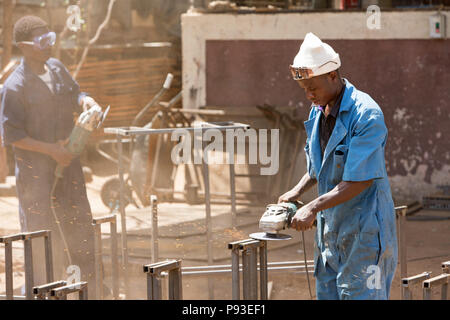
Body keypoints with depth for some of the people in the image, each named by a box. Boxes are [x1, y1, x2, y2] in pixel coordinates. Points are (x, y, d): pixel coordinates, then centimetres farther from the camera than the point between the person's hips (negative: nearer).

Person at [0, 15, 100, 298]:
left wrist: (84, 101, -5)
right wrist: (51, 149, -20)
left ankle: (90, 289, 24)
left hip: (67, 160, 7)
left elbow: (73, 96, 20)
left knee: (80, 222, 12)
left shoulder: (57, 68, 3)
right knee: (40, 231, 2)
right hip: (34, 168, -6)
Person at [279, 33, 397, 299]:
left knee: (359, 295, -6)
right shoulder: (318, 111, 9)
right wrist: (298, 191, 6)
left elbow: (359, 180, -23)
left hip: (364, 228, -8)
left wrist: (313, 208, -24)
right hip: (329, 226, 8)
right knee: (327, 293, 10)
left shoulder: (367, 115, -19)